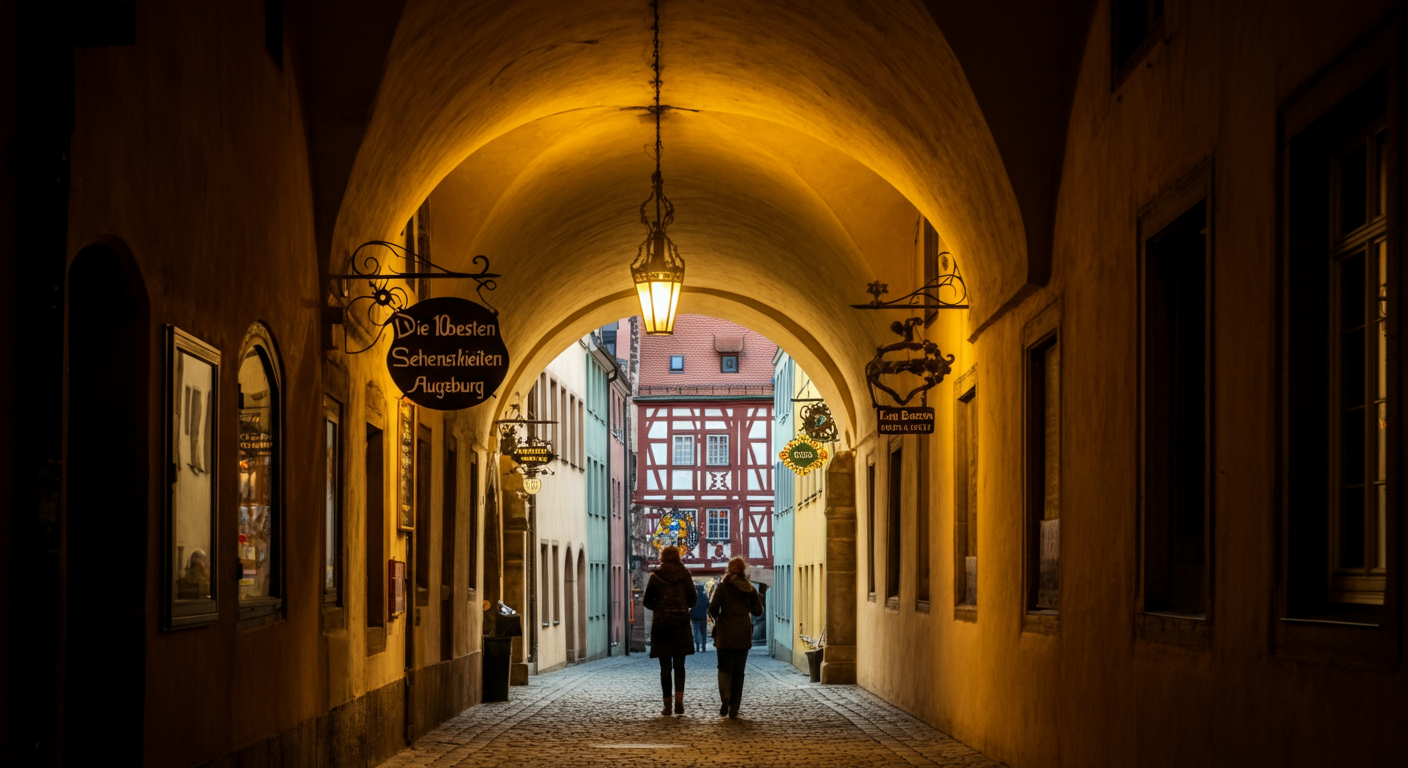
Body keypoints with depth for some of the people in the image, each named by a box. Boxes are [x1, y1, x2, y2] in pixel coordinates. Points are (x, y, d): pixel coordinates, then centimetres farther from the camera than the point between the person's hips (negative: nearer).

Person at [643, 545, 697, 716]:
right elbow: (693, 599, 3)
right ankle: (679, 699, -13)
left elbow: (647, 602, 2)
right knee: (679, 665, 5)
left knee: (665, 666, 5)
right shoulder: (685, 575, 1)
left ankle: (667, 704, 4)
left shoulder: (656, 576, -1)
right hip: (681, 624, 0)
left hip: (661, 624, 0)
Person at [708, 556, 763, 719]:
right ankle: (734, 710, 4)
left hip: (725, 633, -2)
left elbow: (713, 608, -14)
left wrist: (717, 618, 7)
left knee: (724, 668, 7)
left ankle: (725, 698, -20)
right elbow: (758, 611, 5)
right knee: (738, 672, 7)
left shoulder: (722, 588, -4)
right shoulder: (750, 589, 4)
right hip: (743, 634, 2)